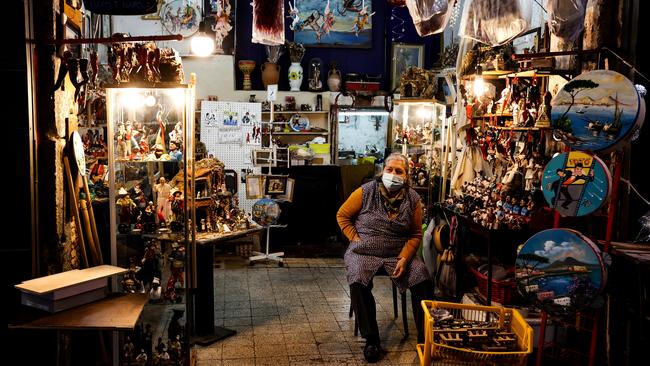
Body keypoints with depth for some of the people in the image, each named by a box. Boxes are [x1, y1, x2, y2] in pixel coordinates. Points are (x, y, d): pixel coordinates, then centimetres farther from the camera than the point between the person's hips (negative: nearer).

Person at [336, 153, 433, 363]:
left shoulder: (413, 199, 2)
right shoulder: (366, 192, -3)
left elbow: (415, 234, 3)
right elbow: (342, 216, 7)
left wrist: (404, 259, -12)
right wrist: (356, 239, -5)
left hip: (399, 254, 2)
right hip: (364, 252, -1)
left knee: (423, 277, -23)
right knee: (358, 281, -32)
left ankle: (425, 336, -7)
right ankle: (371, 339, -17)